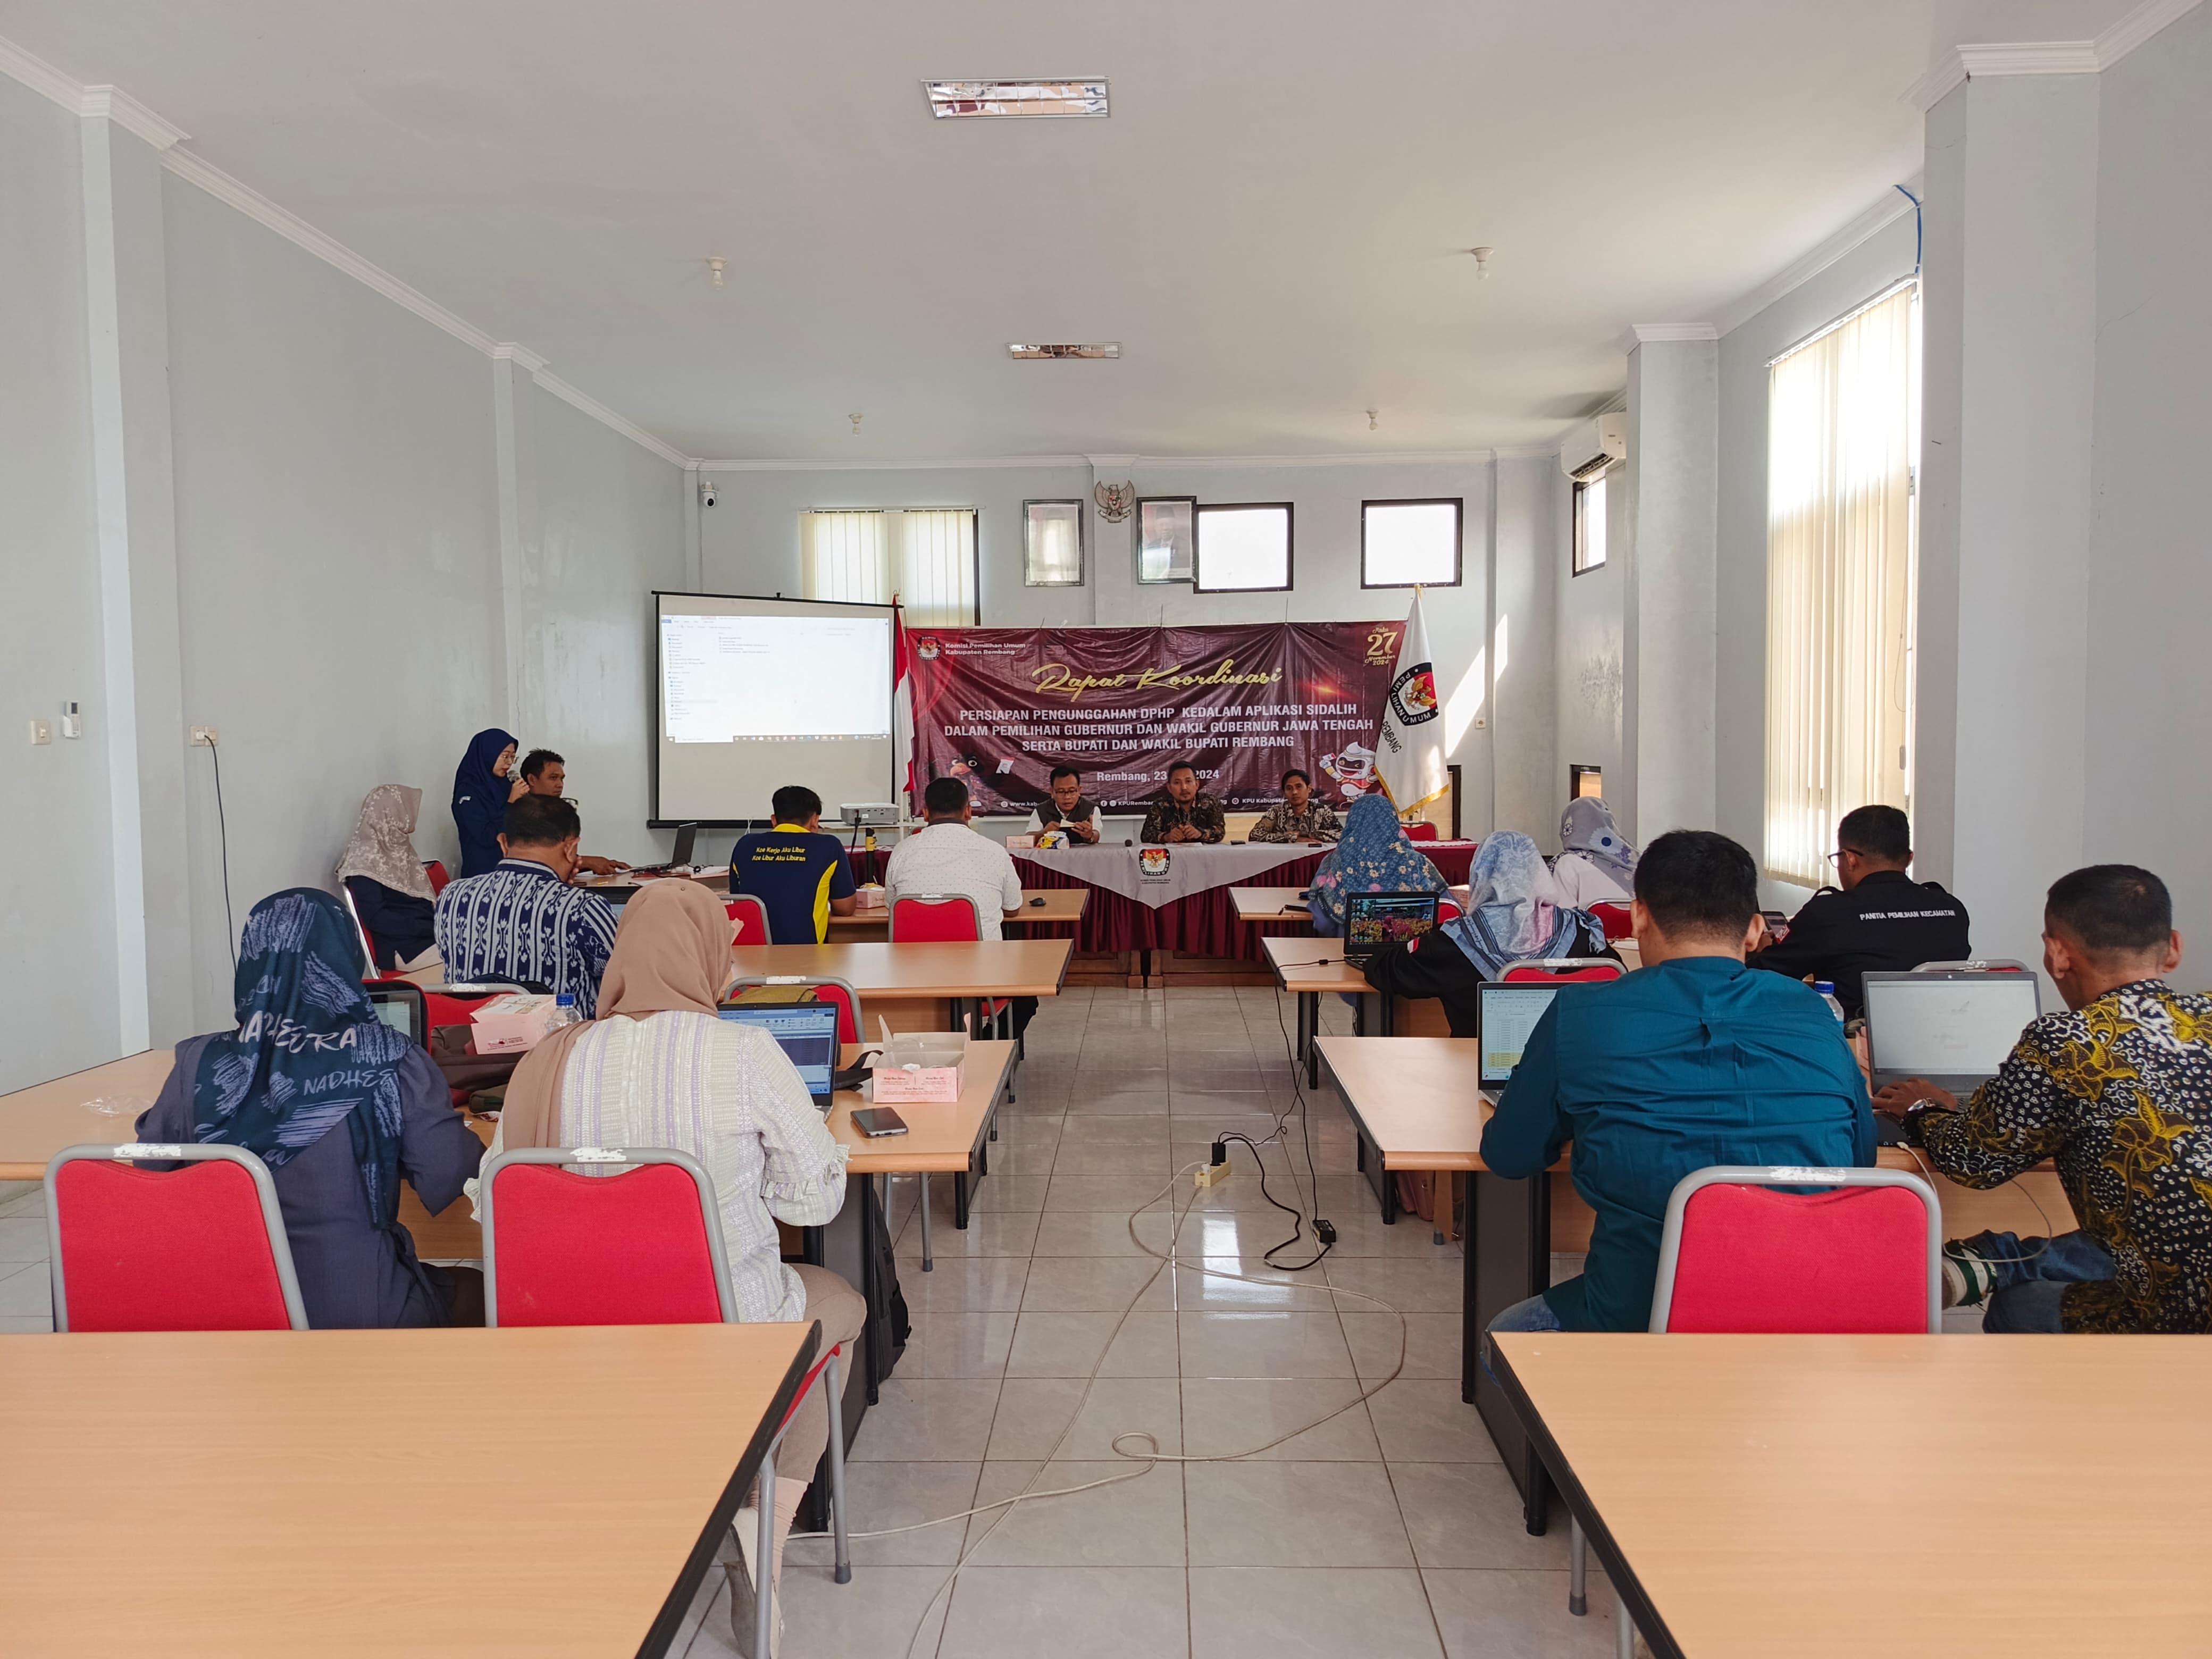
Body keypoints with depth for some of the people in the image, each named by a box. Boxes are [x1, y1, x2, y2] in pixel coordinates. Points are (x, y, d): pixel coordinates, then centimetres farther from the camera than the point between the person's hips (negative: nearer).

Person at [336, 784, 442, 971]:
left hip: (429, 935, 8)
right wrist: (432, 928, -18)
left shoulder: (399, 849, 17)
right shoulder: (365, 860, -7)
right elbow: (376, 918, -14)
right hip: (402, 947, -7)